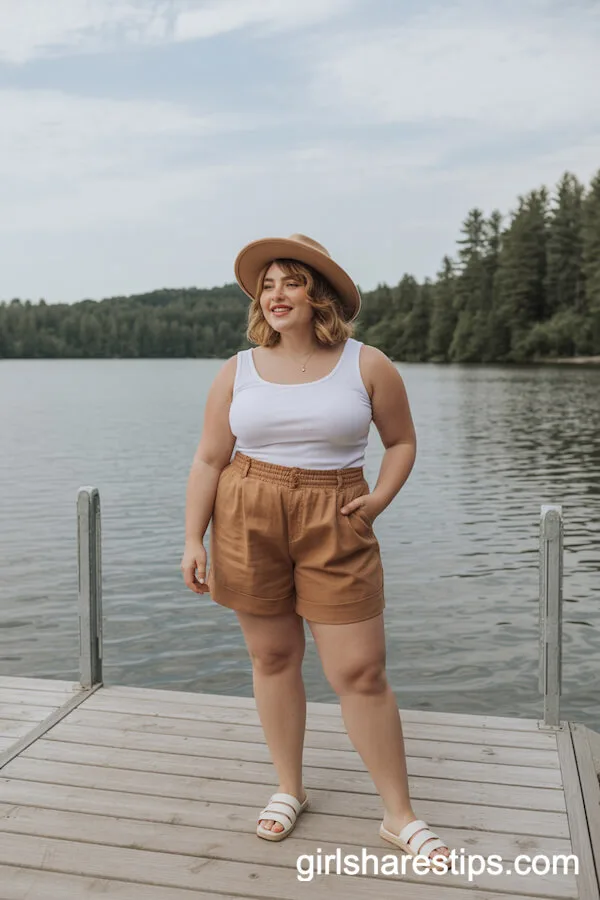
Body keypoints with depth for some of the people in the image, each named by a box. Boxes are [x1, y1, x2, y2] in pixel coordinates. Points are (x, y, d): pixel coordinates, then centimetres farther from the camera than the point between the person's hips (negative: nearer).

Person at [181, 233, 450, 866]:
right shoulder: (237, 372, 4)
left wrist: (379, 499, -5)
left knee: (361, 671, -1)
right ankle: (289, 790, 31)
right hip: (248, 521, 2)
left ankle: (400, 816, 16)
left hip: (335, 527, -2)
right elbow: (209, 460, 6)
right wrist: (193, 540, 0)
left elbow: (402, 441, 10)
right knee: (272, 658, 10)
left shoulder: (367, 365, 1)